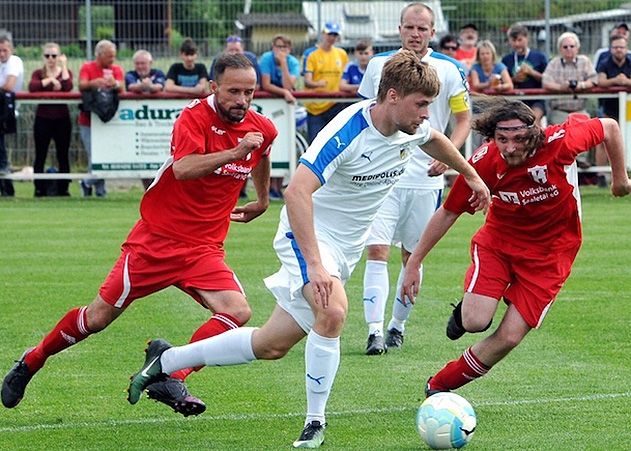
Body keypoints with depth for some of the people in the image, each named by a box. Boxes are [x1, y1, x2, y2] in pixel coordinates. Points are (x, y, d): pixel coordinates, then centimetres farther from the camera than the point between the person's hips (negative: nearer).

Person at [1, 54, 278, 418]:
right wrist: (235, 152, -42)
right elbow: (183, 169, -34)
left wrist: (262, 202, 38)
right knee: (98, 317, 3)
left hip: (204, 249, 4)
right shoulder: (195, 117, -16)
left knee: (238, 311, -22)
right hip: (156, 238, -4)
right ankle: (31, 363, 26)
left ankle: (172, 379, -24)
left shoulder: (263, 129, 1)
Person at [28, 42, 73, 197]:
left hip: (62, 119, 0)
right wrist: (50, 80, -13)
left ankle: (63, 188, 8)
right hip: (43, 118, 0)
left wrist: (63, 66, -10)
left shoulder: (66, 72, 7)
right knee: (40, 156, 0)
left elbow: (67, 87, -16)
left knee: (63, 156, 3)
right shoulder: (38, 73, 6)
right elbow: (32, 87, -15)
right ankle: (39, 189, 4)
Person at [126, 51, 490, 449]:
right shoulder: (347, 132, -29)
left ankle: (165, 361, 23)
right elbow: (297, 192, -37)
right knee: (333, 312, -34)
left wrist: (471, 175, 33)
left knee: (273, 345, 7)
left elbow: (435, 139, 22)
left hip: (345, 248, 7)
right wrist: (314, 265, -43)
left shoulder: (412, 128, -5)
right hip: (309, 233, -7)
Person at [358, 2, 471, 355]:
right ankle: (375, 331, -14)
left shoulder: (448, 70, -1)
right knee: (376, 249, -12)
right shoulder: (379, 65, 5)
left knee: (413, 256, 8)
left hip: (425, 178, 0)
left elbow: (464, 119, 4)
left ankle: (398, 324, 25)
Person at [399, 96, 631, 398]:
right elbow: (448, 212, -8)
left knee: (509, 337, -8)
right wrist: (414, 262, -4)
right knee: (475, 322, -21)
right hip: (498, 240, 0)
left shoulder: (560, 142, -27)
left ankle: (440, 385, 13)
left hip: (550, 252, 0)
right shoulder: (484, 162, -22)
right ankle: (466, 307, 18)